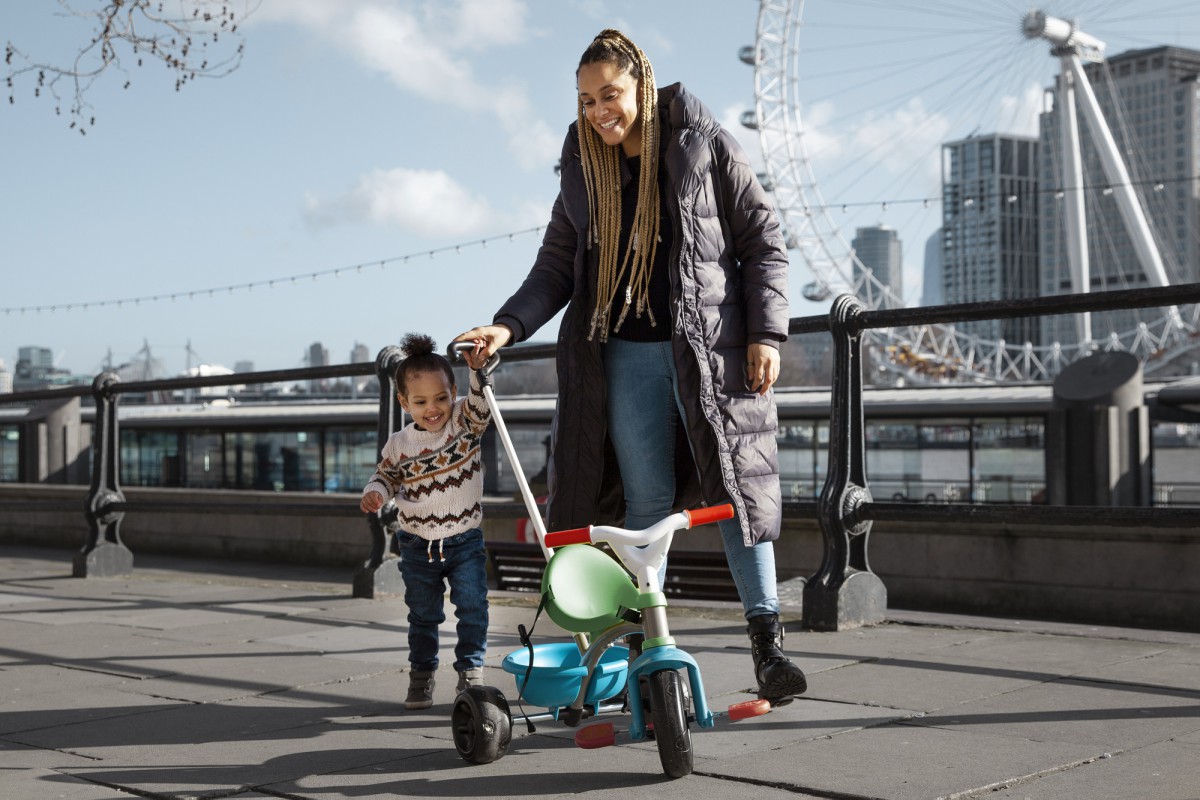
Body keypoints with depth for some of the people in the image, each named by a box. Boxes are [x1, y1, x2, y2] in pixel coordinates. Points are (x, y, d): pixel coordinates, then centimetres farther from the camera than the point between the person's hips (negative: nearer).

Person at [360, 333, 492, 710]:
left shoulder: (464, 423, -7)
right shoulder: (399, 444, -2)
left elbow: (480, 406, -25)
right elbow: (386, 476, 10)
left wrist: (478, 371, -42)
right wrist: (374, 493, -12)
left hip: (465, 540, -1)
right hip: (417, 546, 2)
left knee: (472, 608, -3)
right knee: (423, 615, 13)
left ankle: (470, 671, 11)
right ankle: (421, 676, 25)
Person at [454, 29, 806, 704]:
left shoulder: (704, 144, -1)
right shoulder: (583, 167, 11)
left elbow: (764, 239, 0)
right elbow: (557, 265, 11)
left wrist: (766, 331, -9)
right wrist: (509, 326, -5)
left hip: (710, 345, -3)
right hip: (625, 352, 3)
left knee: (738, 486, -5)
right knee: (645, 503, 4)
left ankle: (767, 637, 2)